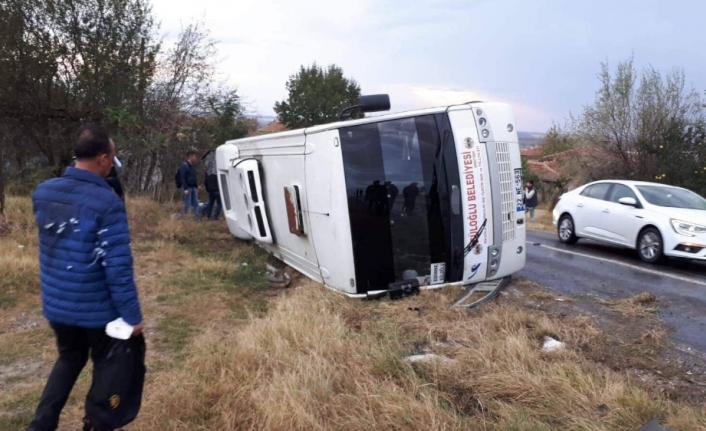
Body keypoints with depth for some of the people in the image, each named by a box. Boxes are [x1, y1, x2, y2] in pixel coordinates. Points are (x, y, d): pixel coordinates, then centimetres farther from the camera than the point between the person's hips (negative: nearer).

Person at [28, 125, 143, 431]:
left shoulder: (42, 192, -2)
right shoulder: (107, 203, -24)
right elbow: (118, 268, -24)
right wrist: (132, 315, -17)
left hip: (55, 305, 6)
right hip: (97, 310, -6)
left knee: (69, 359, 27)